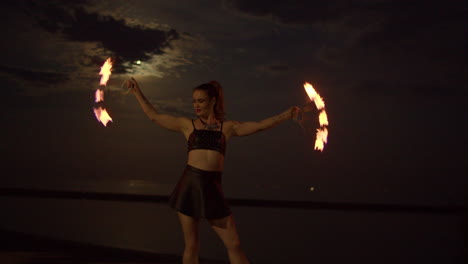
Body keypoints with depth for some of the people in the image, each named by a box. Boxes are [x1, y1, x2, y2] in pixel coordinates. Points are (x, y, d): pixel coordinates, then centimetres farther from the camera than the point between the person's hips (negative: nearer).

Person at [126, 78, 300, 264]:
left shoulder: (228, 127, 11)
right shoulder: (187, 125, 11)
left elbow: (260, 125, 5)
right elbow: (153, 115, 15)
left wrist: (285, 116, -2)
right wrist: (137, 92, 18)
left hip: (212, 187, 0)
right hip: (189, 184, 0)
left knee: (234, 244, 1)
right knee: (191, 245, 5)